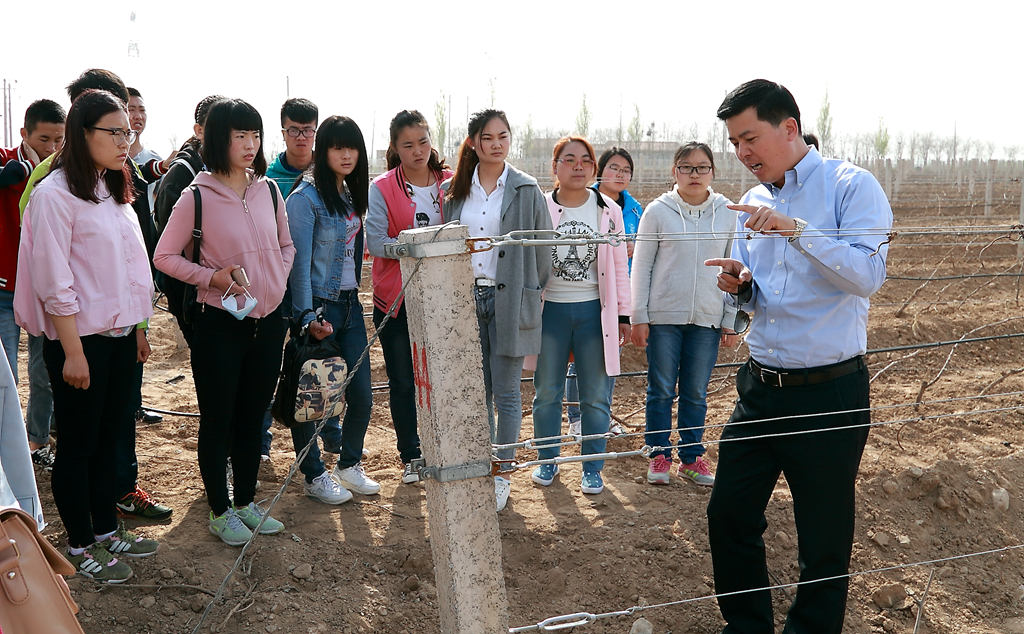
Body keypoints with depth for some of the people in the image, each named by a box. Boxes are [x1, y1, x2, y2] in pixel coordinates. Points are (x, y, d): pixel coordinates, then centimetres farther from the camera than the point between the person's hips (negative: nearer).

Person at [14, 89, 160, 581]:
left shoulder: (113, 190, 11)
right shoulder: (55, 194, -14)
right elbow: (54, 282, -17)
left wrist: (138, 329, 14)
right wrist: (72, 353, -18)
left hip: (118, 337, 7)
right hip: (81, 341, -7)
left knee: (107, 438, 16)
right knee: (78, 444, 6)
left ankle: (107, 531, 29)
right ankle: (80, 547, 19)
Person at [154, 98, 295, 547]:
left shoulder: (268, 190, 5)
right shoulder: (198, 197, -9)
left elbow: (286, 245, 18)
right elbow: (165, 256, -4)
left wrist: (277, 281, 2)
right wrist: (212, 277, -15)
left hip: (267, 321, 5)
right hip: (219, 324, -5)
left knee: (253, 416, 15)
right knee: (218, 420, 6)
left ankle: (245, 502, 30)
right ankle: (219, 511, 21)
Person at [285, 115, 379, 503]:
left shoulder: (350, 194, 11)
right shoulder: (305, 198, -12)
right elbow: (298, 262, -16)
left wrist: (354, 294, 13)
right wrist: (307, 317, -21)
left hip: (350, 304, 7)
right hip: (319, 307, -7)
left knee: (362, 395, 7)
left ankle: (350, 465, 27)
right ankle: (314, 476, 19)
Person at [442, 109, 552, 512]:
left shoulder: (526, 191, -1)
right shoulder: (454, 191, 8)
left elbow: (541, 249, 2)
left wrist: (530, 294, 2)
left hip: (509, 299, -3)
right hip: (466, 297, 3)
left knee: (506, 392, 2)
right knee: (477, 390, 9)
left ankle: (502, 474, 15)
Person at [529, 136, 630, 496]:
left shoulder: (608, 211, 4)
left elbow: (619, 267, 7)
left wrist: (623, 314, 4)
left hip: (594, 311, 0)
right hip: (550, 308, 0)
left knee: (595, 395, 4)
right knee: (547, 392, 9)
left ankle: (592, 468, 18)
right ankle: (547, 460, 26)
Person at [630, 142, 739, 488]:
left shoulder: (728, 213, 3)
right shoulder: (658, 211, -2)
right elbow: (641, 267, 1)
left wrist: (732, 320, 5)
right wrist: (638, 317, -3)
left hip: (707, 318, 2)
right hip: (663, 316, -1)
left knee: (696, 393, 10)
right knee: (661, 390, 7)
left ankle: (691, 457, 23)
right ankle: (659, 455, 20)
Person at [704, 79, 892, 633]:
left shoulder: (851, 186, -8)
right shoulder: (752, 203, 10)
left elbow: (869, 273, -21)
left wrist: (796, 230, -29)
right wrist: (740, 286, -5)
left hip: (829, 394, -6)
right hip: (760, 389, 6)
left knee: (824, 541, 7)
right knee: (728, 515, 12)